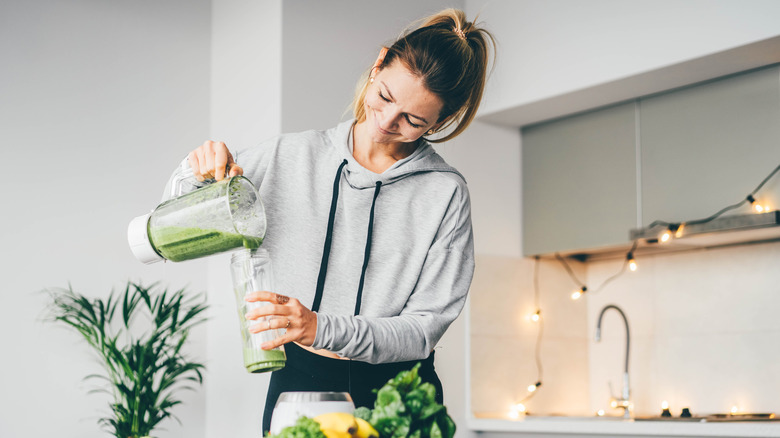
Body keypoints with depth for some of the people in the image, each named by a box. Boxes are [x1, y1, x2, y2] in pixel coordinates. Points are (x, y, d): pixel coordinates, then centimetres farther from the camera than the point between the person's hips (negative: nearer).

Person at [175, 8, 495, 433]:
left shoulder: (445, 194, -6)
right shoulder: (290, 156, 2)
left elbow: (424, 326, -10)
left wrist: (321, 329, -23)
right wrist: (203, 168, -8)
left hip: (394, 396, -1)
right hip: (297, 382, 2)